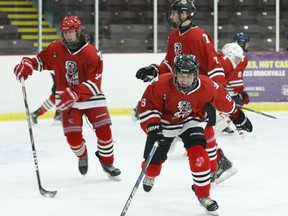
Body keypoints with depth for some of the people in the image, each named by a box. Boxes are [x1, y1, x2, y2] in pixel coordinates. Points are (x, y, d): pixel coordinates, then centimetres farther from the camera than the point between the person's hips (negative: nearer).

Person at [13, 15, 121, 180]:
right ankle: (82, 156, 28)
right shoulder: (55, 49, -6)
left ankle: (107, 163, 14)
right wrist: (27, 65, -9)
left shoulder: (92, 54, -18)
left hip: (91, 97, -2)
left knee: (104, 130, -10)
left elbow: (94, 83, -22)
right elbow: (41, 59, 12)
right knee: (73, 136, -8)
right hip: (67, 99, 2)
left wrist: (74, 94, -33)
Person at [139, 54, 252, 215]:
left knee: (198, 153, -22)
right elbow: (148, 105, -22)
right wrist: (153, 127, -35)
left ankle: (203, 195, -4)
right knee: (154, 158, 10)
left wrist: (238, 117, 5)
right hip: (165, 121, 0)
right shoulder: (161, 85, -34)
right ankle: (150, 176, 52)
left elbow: (224, 100, -9)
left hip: (192, 120, 0)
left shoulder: (206, 86, -28)